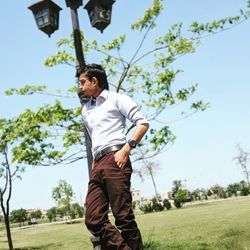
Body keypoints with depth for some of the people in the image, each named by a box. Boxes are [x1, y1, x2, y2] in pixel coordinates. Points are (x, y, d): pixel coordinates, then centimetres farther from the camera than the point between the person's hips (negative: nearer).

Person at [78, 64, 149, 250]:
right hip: (97, 165, 7)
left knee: (123, 216, -11)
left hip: (115, 160, -7)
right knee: (93, 219, -5)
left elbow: (143, 123, -1)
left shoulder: (116, 99, 7)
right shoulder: (86, 110, 27)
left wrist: (126, 149, -12)